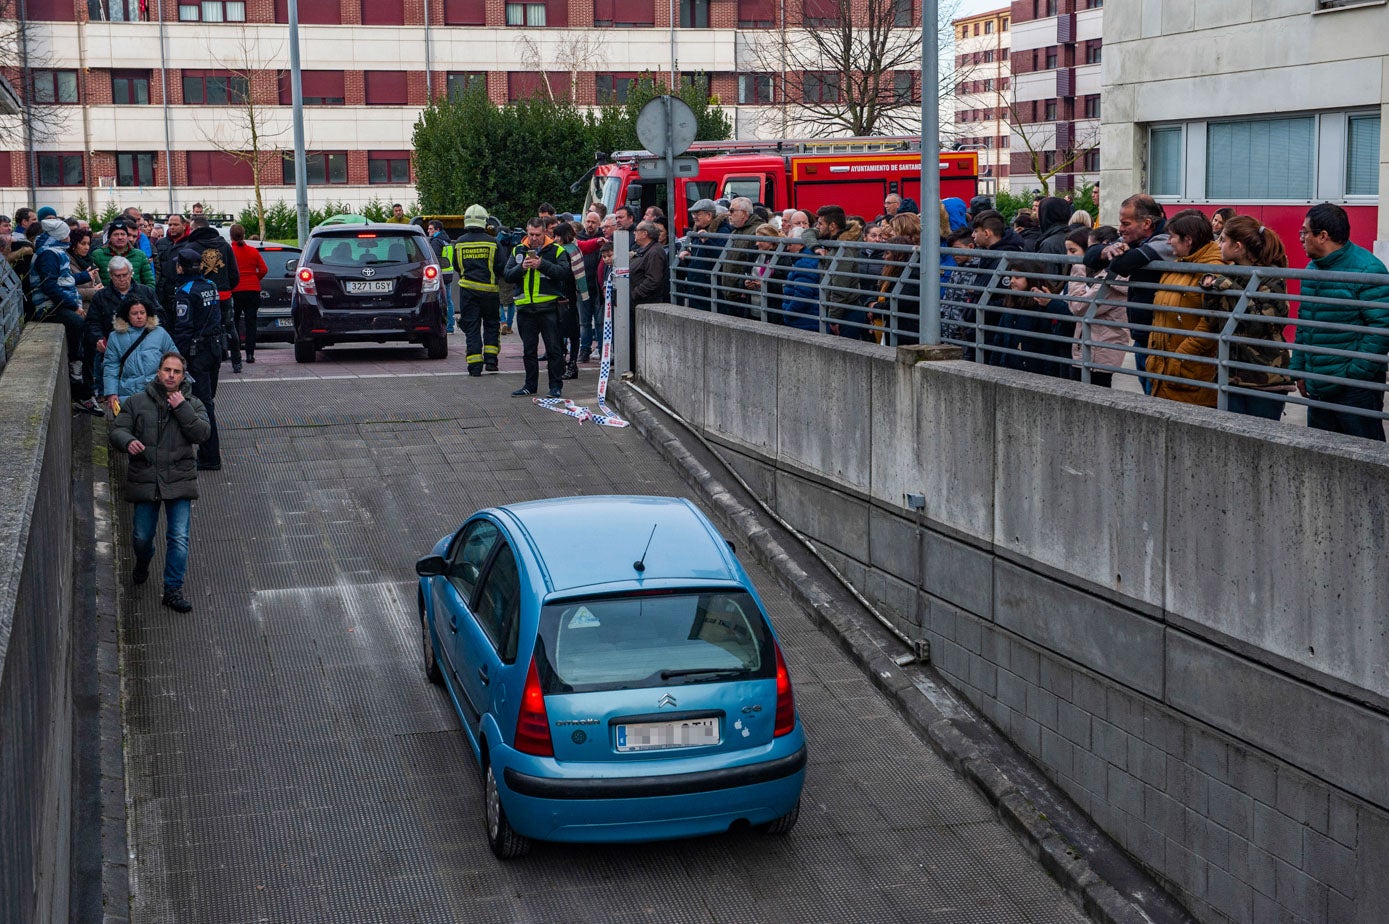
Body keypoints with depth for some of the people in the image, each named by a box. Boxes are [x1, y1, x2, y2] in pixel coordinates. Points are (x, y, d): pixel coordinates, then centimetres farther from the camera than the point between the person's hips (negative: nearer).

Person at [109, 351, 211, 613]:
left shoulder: (192, 404, 5)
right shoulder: (137, 402, 5)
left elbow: (203, 433, -9)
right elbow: (117, 430, 3)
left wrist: (182, 408, -16)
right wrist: (128, 441, -19)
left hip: (179, 481, -1)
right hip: (145, 480, 1)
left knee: (179, 538, -7)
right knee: (141, 536, 11)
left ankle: (173, 590, 2)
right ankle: (143, 563, 46)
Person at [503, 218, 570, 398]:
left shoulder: (556, 250, 1)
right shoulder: (518, 251, 12)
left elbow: (564, 272, -13)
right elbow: (507, 275, 6)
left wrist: (542, 264, -20)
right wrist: (522, 268, -12)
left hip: (549, 306, -4)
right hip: (525, 307, 4)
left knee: (553, 348, -2)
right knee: (528, 349, 11)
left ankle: (556, 385, 4)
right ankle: (530, 385, 20)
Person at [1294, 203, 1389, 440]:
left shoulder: (1367, 269, -14)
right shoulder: (1312, 268, 13)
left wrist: (1356, 373, -19)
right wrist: (1299, 369, 15)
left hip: (1356, 388, -8)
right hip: (1318, 386, 8)